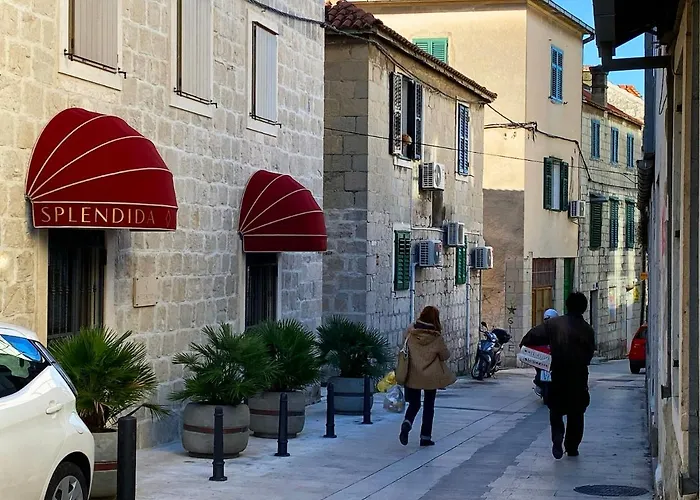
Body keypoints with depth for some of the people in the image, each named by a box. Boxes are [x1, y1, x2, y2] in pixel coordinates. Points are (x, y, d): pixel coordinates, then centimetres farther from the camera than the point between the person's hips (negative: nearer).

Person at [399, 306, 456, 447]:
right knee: (429, 406, 12)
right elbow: (445, 355, -5)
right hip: (431, 376, -2)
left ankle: (407, 423, -14)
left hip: (412, 376, 2)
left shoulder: (410, 333, -6)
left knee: (414, 404, 15)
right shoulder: (436, 338, -14)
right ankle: (425, 437, 13)